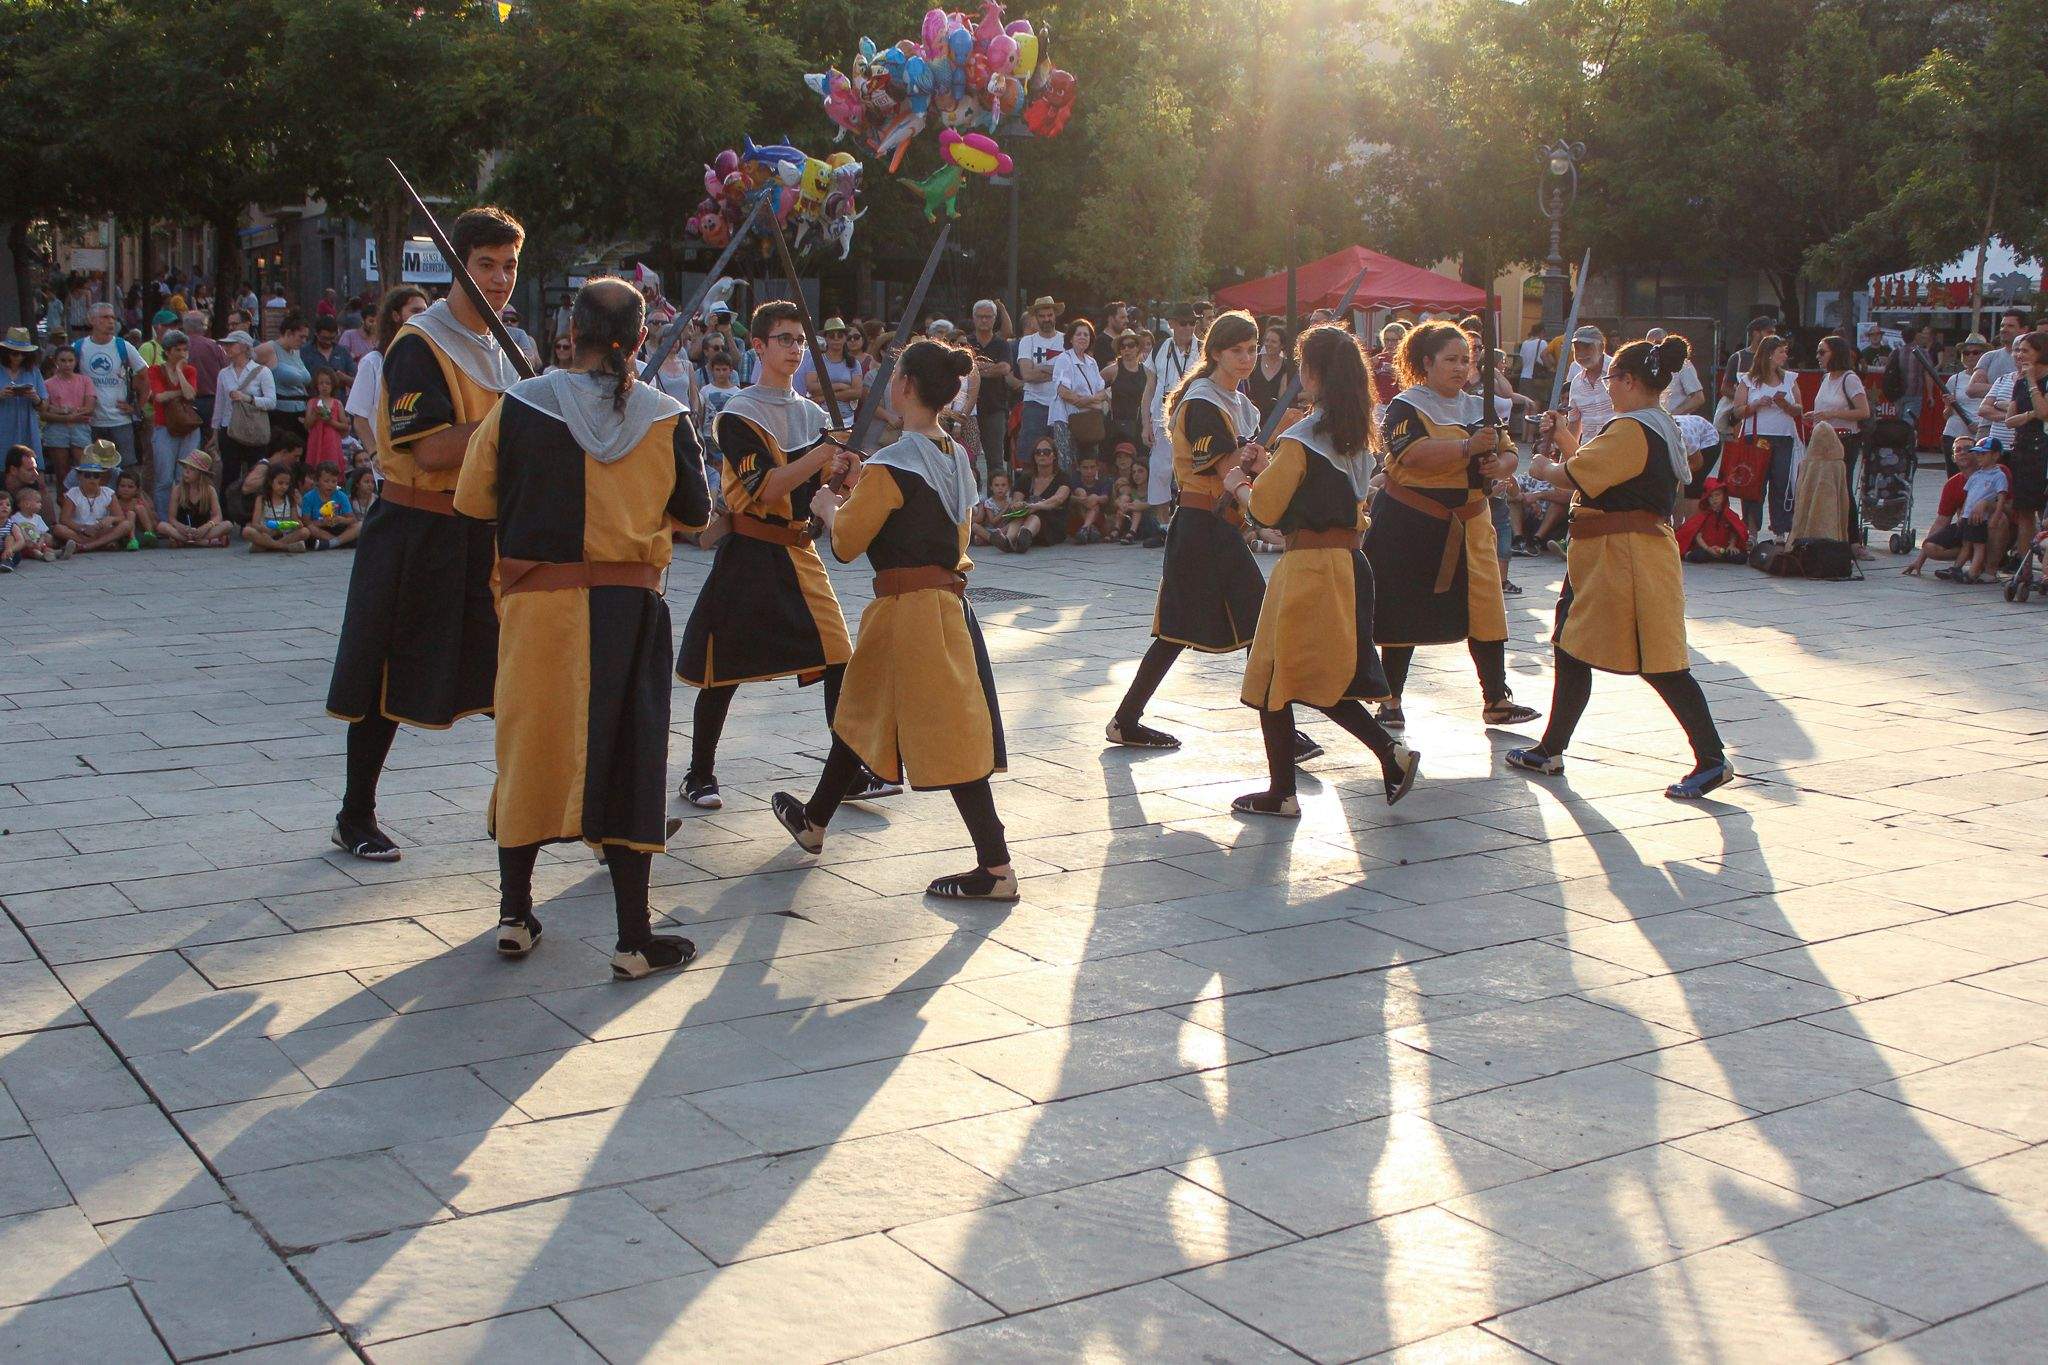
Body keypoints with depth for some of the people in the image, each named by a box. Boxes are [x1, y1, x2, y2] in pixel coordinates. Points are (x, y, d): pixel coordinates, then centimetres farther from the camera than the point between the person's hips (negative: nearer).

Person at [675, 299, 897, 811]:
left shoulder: (812, 413, 10)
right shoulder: (739, 414, -9)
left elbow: (826, 480, 10)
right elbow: (765, 490, -18)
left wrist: (840, 464, -12)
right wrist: (820, 456, -26)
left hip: (798, 551, 5)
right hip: (749, 556, -5)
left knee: (838, 661, -1)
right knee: (723, 673, 2)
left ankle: (853, 773, 7)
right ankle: (699, 775, 18)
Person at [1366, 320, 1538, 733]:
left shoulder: (1478, 408, 13)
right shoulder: (1406, 407, -6)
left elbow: (1508, 454, 12)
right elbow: (1413, 454, -24)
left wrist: (1498, 466, -11)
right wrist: (1468, 447, -30)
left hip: (1467, 524, 5)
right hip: (1411, 526, -5)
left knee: (1485, 609, 0)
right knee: (1403, 615, 2)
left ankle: (1496, 699, 9)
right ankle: (1391, 702, 12)